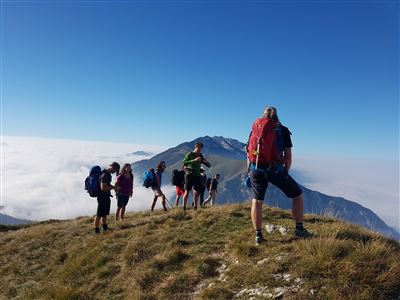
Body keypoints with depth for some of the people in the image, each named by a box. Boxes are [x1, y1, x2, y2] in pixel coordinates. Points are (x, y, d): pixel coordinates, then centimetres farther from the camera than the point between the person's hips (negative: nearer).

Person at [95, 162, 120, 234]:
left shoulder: (108, 173, 7)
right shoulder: (105, 175, -24)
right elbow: (103, 188, -27)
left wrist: (114, 187, 8)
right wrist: (114, 187, -19)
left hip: (106, 197, 10)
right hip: (102, 197, -10)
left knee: (105, 213, 21)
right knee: (99, 214, 1)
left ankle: (105, 227, 35)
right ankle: (96, 230, 11)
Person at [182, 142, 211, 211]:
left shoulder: (200, 156, 12)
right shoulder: (190, 154, -1)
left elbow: (209, 165, 12)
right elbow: (184, 162, -16)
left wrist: (206, 162, -11)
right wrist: (194, 160, -24)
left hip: (197, 176, 5)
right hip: (189, 175, -5)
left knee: (196, 192, 5)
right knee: (187, 192, -6)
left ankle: (195, 207, 13)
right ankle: (184, 208, -3)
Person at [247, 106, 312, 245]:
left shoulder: (255, 129, 15)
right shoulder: (283, 130, 9)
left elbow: (249, 153, 14)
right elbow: (288, 156, 5)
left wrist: (249, 172, 21)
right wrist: (285, 174, 16)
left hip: (256, 169, 3)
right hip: (275, 169, -2)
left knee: (257, 201, 18)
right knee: (298, 195, 18)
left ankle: (258, 235, 18)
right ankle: (299, 229, 22)